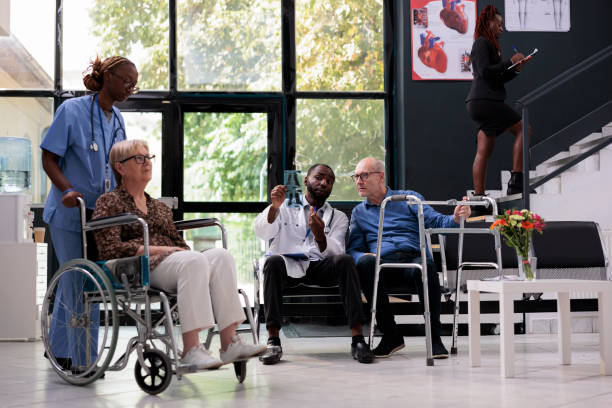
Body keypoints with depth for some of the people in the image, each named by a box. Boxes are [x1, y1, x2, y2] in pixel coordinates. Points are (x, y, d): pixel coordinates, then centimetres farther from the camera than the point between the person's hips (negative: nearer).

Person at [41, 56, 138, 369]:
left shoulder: (117, 119, 12)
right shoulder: (72, 110, -9)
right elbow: (49, 158, -9)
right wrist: (68, 190, -24)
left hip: (101, 213, 7)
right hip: (70, 213, -7)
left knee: (71, 282, 15)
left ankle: (59, 350, 27)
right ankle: (84, 360, 3)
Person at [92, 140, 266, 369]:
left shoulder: (158, 206, 31)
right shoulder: (109, 202, 10)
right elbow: (110, 249, -5)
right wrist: (157, 249, -11)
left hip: (174, 262, 6)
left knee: (220, 256, -25)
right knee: (194, 260, -36)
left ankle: (229, 342, -36)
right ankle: (190, 349, -45)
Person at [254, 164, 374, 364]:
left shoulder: (338, 217, 19)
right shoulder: (285, 207, 16)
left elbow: (335, 252, 0)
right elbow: (262, 233, -3)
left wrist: (320, 235, -22)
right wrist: (274, 207, -22)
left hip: (320, 267, 1)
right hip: (289, 264, -1)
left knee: (345, 260, -30)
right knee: (273, 260, -35)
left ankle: (358, 339, -33)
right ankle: (273, 341, -36)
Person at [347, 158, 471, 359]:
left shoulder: (409, 198, 18)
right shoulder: (359, 212, 24)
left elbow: (435, 221, 7)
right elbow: (354, 248, 16)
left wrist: (455, 218, -16)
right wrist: (362, 256, -9)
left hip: (414, 258, -1)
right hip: (383, 263, 1)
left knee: (425, 266, -38)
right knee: (365, 262, -35)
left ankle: (434, 337, -27)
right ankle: (390, 335, -28)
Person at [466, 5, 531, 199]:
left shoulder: (490, 45, 26)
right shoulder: (482, 42, -4)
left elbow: (498, 78, 25)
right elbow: (485, 71, -16)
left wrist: (516, 70, 10)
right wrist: (510, 62, -10)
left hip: (483, 103, 10)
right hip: (484, 101, -10)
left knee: (484, 152, 4)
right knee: (522, 129, -9)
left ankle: (478, 196, 2)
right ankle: (516, 181, -15)